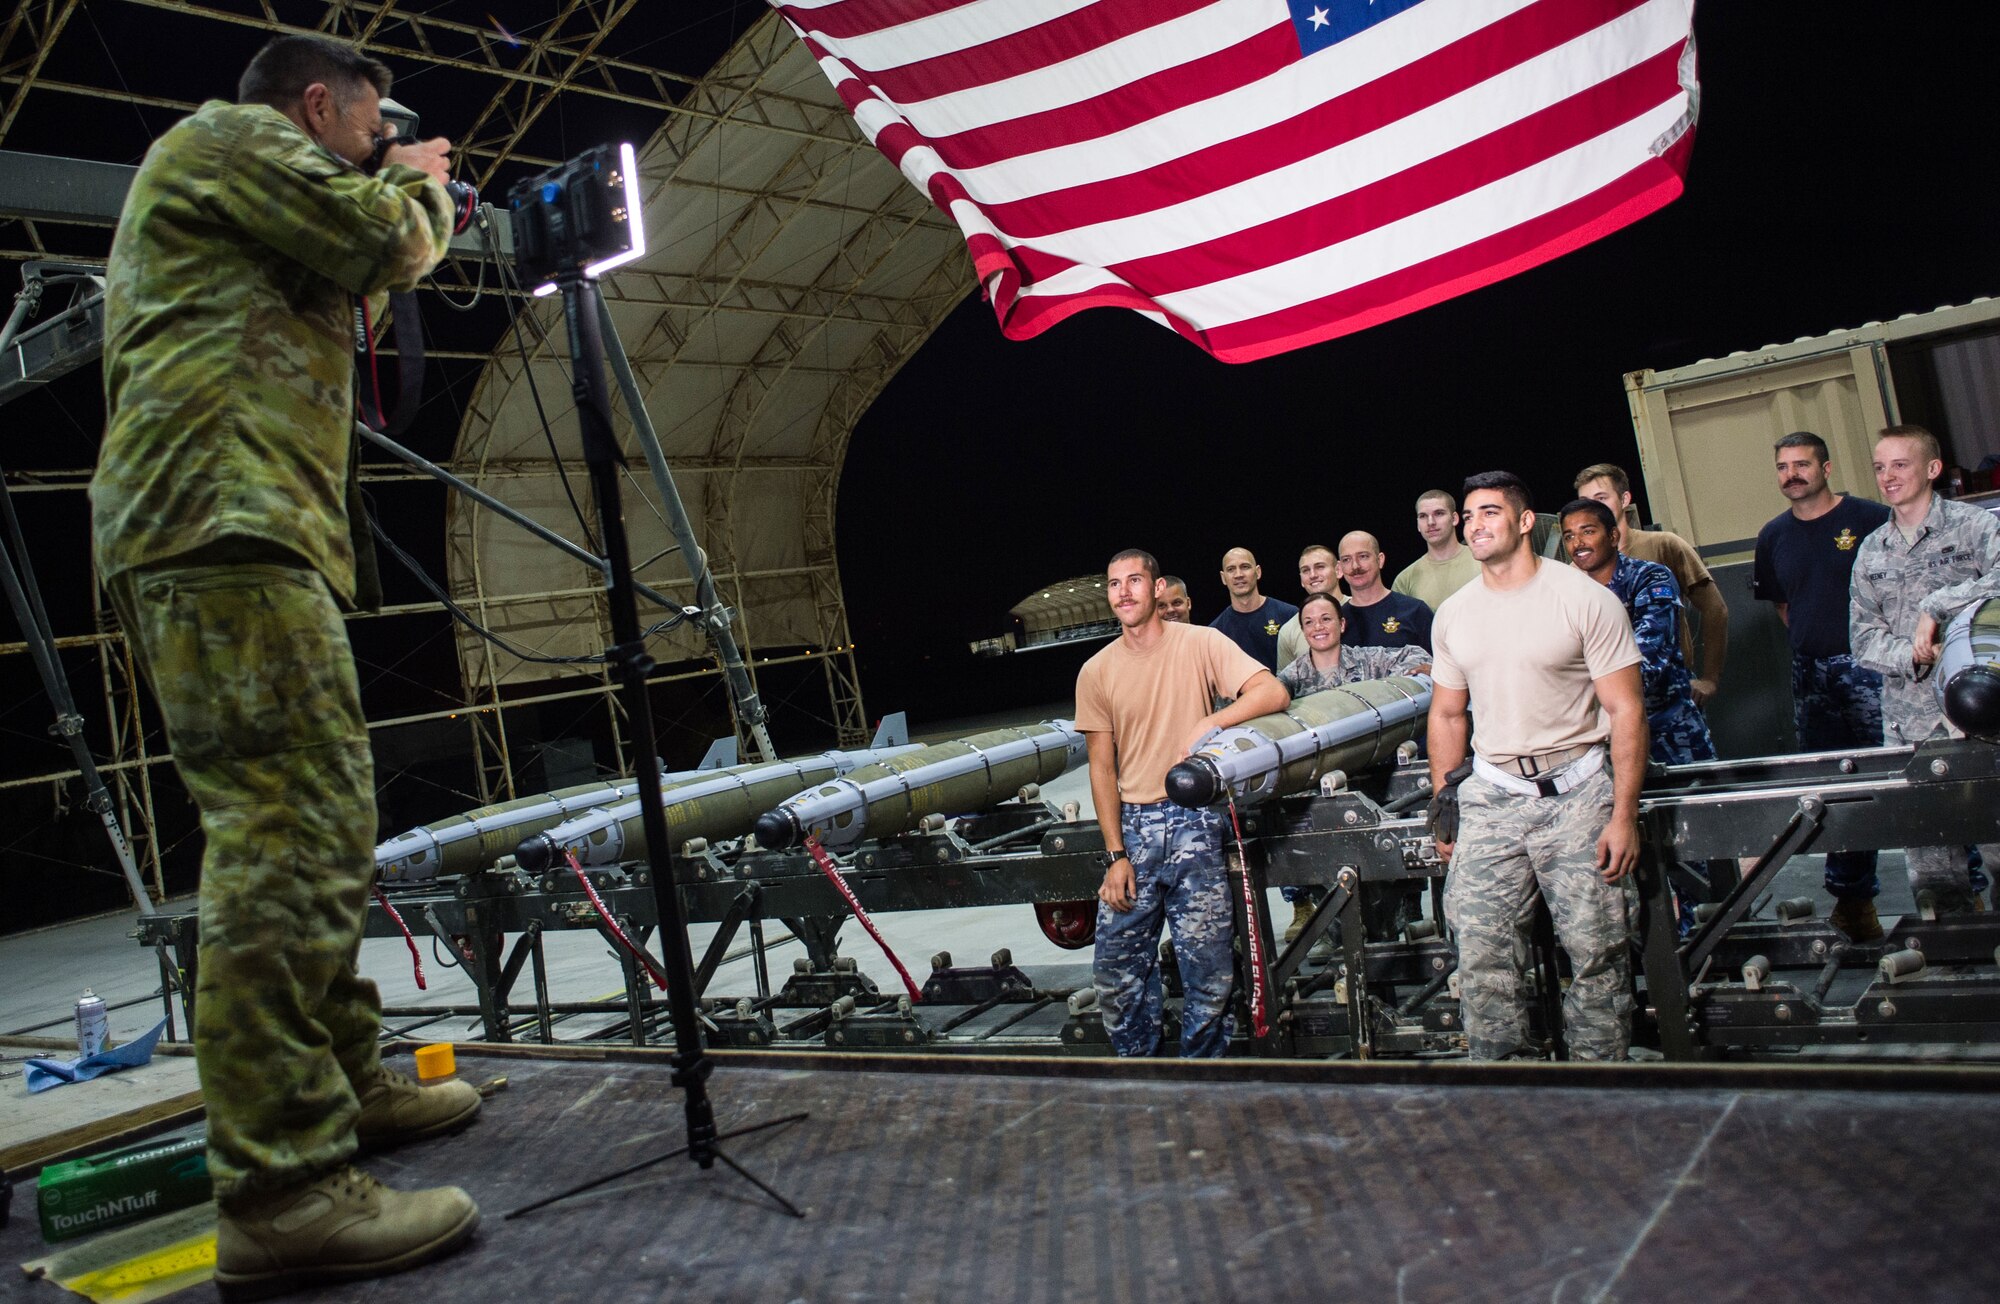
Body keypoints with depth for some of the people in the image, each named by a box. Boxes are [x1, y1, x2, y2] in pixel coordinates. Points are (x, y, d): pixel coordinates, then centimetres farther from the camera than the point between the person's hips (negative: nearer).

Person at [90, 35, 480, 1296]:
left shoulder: (238, 191, 33)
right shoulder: (232, 134, 4)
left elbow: (340, 293, 33)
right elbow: (382, 238, -8)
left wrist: (398, 206, 26)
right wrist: (418, 184, 13)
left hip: (242, 530, 11)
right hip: (223, 524, -11)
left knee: (323, 822, 14)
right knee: (289, 830, -19)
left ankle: (346, 1080, 23)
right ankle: (283, 1190, -21)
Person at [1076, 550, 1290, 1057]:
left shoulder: (1200, 644, -1)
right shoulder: (1096, 672, 5)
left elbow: (1274, 693, -11)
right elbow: (1102, 768, 5)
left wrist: (1210, 723, -25)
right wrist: (1116, 854, -2)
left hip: (1195, 824, -2)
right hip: (1132, 828, 2)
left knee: (1209, 972, 1)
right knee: (1116, 972, 2)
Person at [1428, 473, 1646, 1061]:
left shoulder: (1586, 598, -5)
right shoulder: (1453, 614, 9)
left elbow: (1625, 710, -6)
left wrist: (1624, 815, -11)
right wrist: (1442, 806, 13)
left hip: (1575, 790, -3)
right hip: (1490, 792, 4)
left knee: (1596, 948, -2)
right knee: (1479, 946, -2)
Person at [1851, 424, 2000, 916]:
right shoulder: (1871, 551, 15)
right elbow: (1864, 636, 9)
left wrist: (1935, 607, -19)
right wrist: (1912, 655, -9)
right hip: (1910, 724, 4)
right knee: (1930, 871, 5)